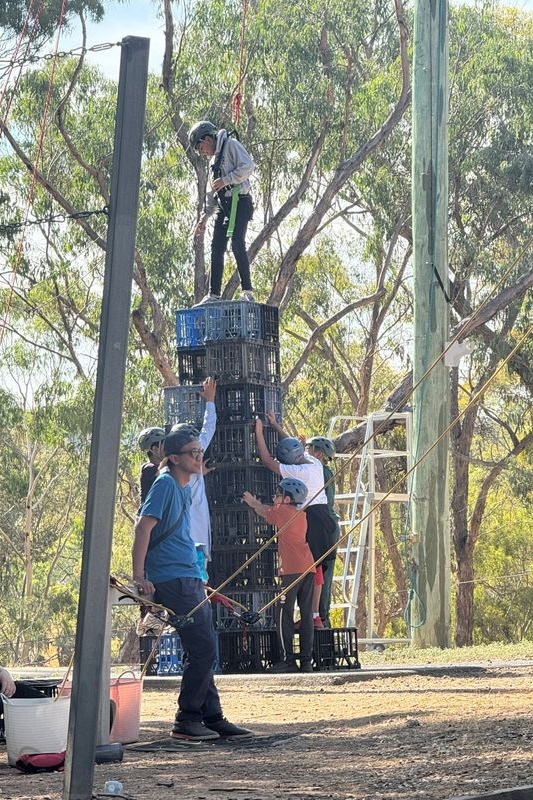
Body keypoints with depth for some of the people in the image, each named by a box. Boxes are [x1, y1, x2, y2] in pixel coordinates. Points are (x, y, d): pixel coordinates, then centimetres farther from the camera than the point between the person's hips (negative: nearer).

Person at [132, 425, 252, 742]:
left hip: (190, 579, 9)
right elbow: (144, 528, -17)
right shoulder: (165, 484, -10)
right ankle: (186, 721, -3)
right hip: (172, 581, -9)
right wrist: (139, 576, -23)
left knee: (205, 651, 10)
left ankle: (213, 719, 15)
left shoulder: (185, 487, 17)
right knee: (203, 649, -11)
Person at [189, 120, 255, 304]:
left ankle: (247, 292, -19)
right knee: (216, 248, 2)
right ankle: (214, 294, 2)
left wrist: (225, 180, -15)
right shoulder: (214, 160, 25)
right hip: (223, 205, 9)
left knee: (237, 244, -19)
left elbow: (248, 166, -14)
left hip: (239, 201, -9)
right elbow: (212, 194, 27)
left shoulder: (231, 145, 0)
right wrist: (205, 217, 20)